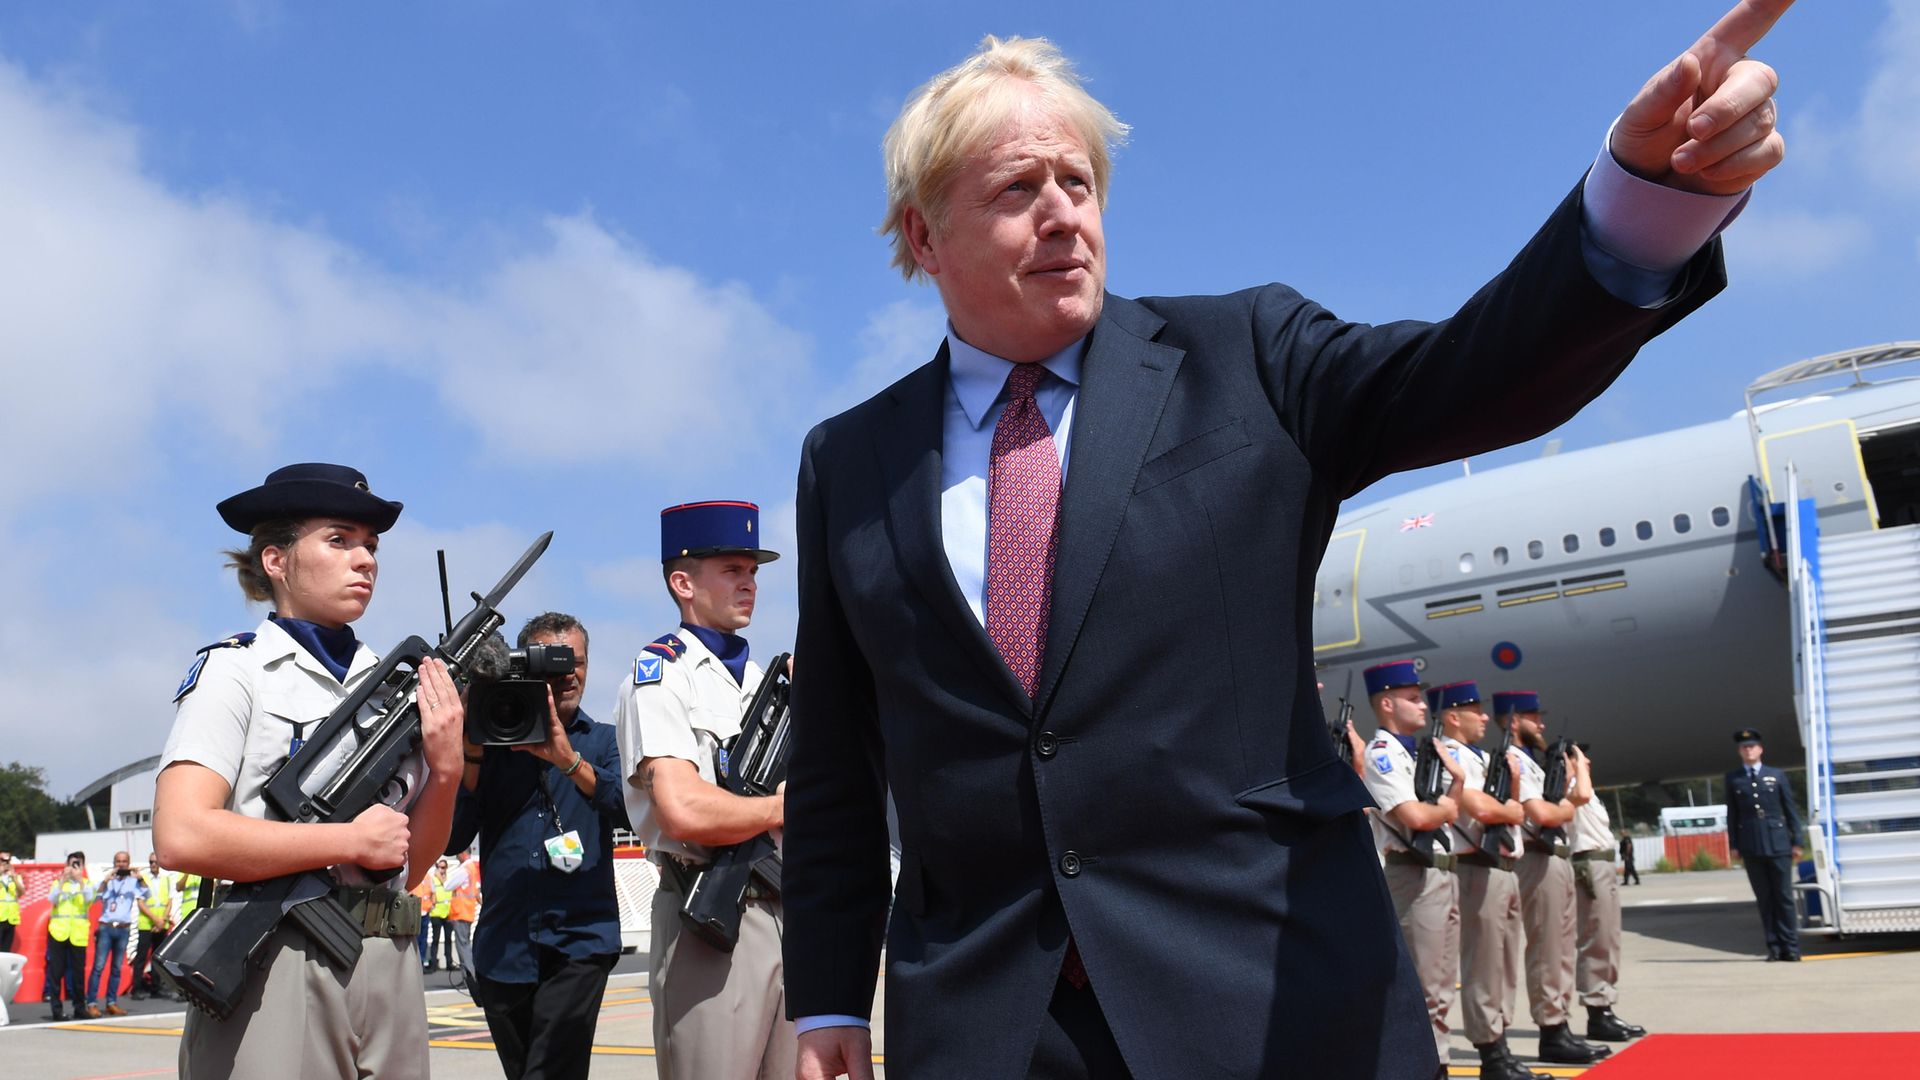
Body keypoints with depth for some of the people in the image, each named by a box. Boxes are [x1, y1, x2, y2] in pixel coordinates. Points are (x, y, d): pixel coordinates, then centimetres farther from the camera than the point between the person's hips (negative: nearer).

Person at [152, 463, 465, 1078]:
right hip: (275, 975, -5)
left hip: (390, 974, 5)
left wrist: (445, 770, -4)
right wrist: (354, 840, -12)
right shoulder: (236, 671, -2)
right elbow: (181, 837, -17)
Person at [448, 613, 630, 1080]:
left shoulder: (603, 741, 8)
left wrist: (569, 760, -23)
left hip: (579, 941, -3)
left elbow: (626, 809, -11)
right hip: (502, 948, 3)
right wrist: (472, 754, -8)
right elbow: (454, 837, 2)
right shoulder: (494, 741, 9)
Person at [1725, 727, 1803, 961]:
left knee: (1784, 896, 0)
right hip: (1751, 846, 1)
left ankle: (1790, 947, 4)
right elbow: (1732, 813, 9)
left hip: (1778, 843, -1)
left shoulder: (1776, 775, 9)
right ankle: (1774, 947, 6)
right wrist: (1735, 845, 4)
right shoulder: (1733, 779, 9)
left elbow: (1791, 810, 8)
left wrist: (1796, 842, 3)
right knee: (1764, 898, 2)